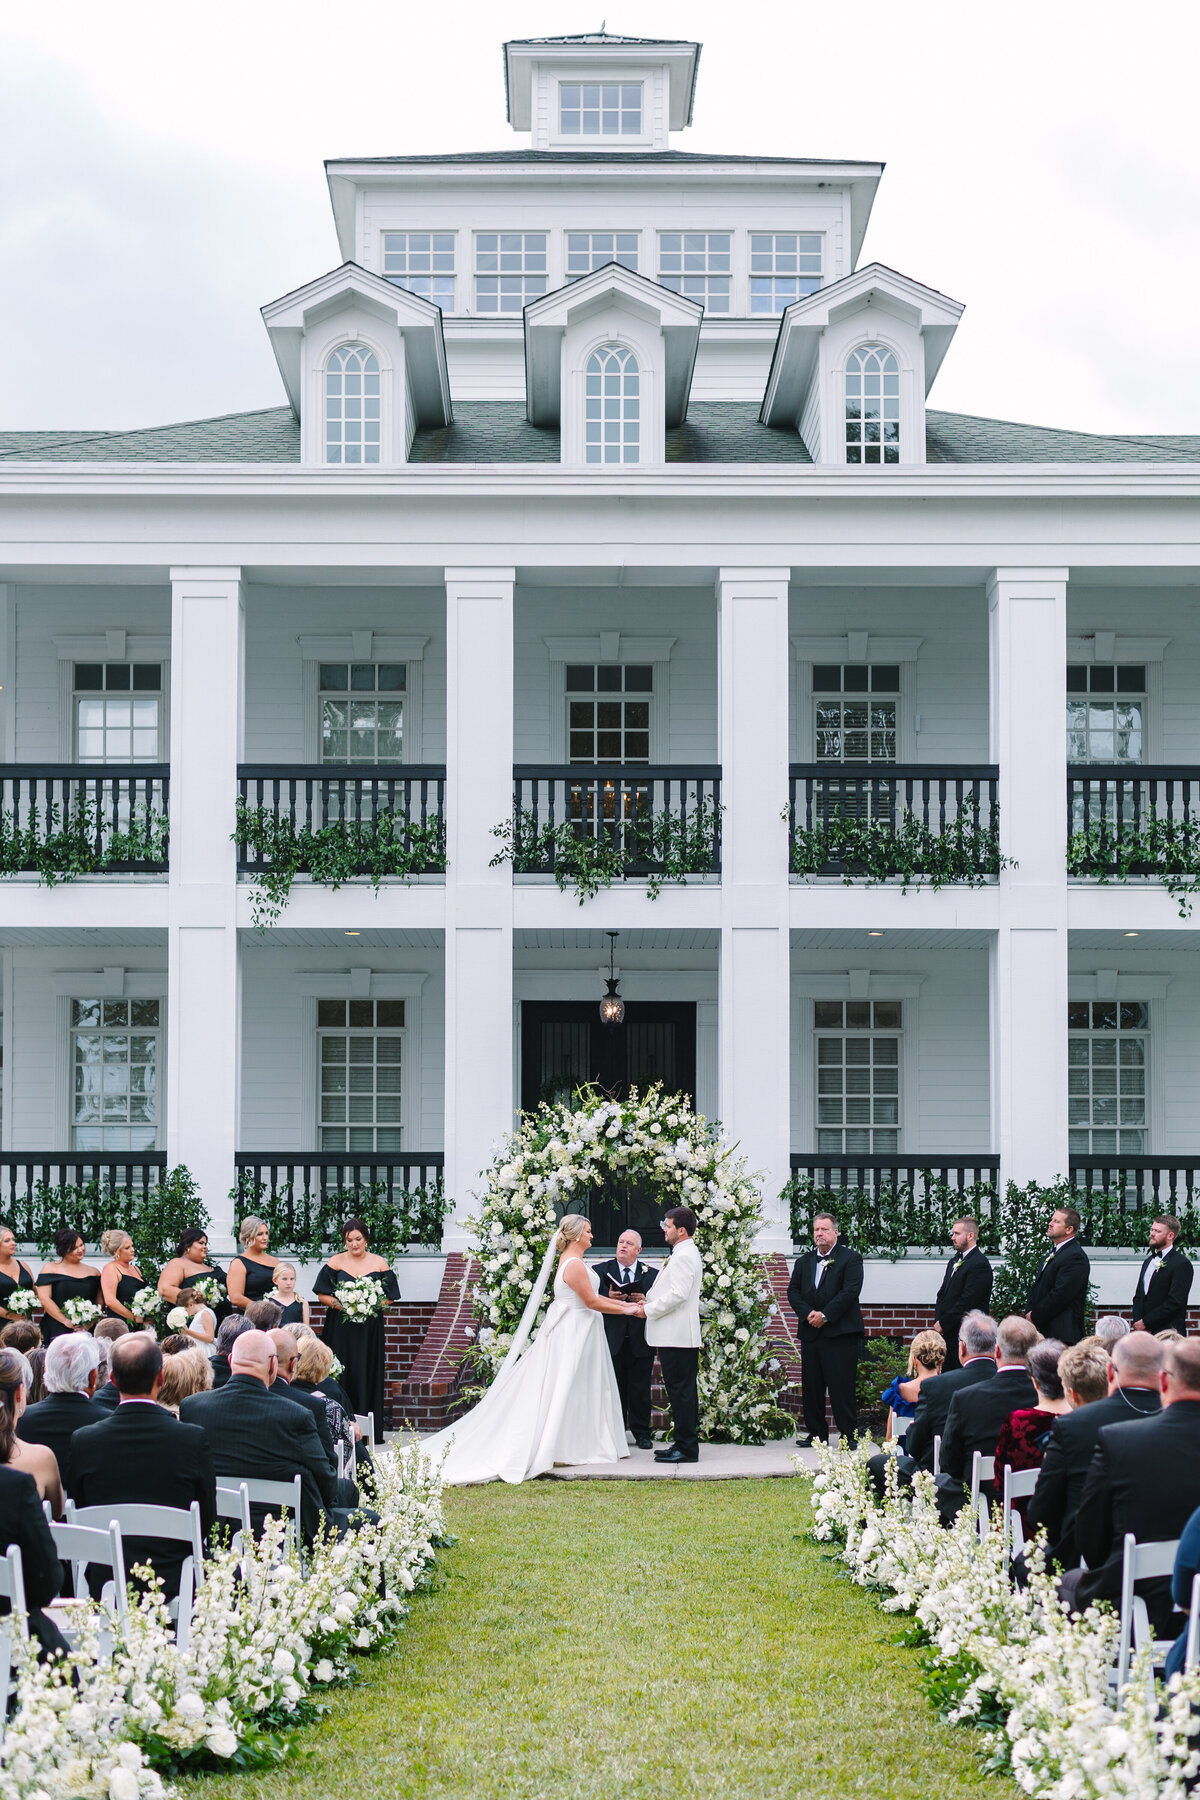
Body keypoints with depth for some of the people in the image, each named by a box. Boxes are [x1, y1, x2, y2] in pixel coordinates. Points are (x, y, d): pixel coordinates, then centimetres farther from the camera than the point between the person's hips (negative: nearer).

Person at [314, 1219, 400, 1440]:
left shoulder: (379, 1263, 5)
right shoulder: (336, 1262, 4)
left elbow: (390, 1298, 6)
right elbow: (322, 1294, 4)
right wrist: (339, 1304, -13)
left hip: (370, 1329, 1)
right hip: (340, 1328, -1)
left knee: (367, 1376, 0)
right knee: (342, 1374, -5)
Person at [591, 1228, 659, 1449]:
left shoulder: (651, 1274, 8)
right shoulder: (601, 1271, 7)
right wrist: (609, 1298, -18)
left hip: (640, 1342, 0)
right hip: (612, 1341, 0)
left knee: (640, 1390, 4)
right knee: (614, 1389, 3)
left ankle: (642, 1433, 14)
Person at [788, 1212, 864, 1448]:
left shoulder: (850, 1258, 1)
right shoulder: (803, 1261, 17)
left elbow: (850, 1291, -10)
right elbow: (793, 1292, 10)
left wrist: (825, 1315, -14)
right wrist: (808, 1314, -8)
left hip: (840, 1333, -5)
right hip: (810, 1333, 5)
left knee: (842, 1386, -7)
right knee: (811, 1386, 7)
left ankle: (849, 1435, -2)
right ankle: (816, 1432, 16)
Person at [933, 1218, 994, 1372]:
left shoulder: (980, 1265, -13)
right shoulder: (954, 1261, 18)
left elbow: (966, 1302, -17)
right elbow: (942, 1294, 18)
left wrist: (943, 1324, -12)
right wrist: (938, 1322, 3)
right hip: (947, 1333, 9)